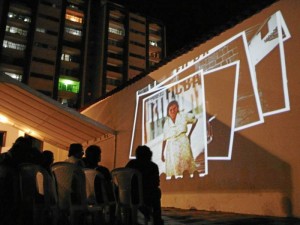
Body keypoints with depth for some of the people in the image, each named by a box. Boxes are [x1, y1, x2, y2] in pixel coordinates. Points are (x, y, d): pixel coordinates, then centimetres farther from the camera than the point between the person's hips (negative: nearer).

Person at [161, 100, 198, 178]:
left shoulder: (183, 116, 3)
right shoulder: (166, 123, 9)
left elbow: (195, 120, 14)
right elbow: (165, 139, 9)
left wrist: (189, 134, 9)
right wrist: (162, 153, 6)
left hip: (182, 144, -2)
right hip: (171, 147, 2)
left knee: (185, 164, -4)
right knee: (173, 167, -3)